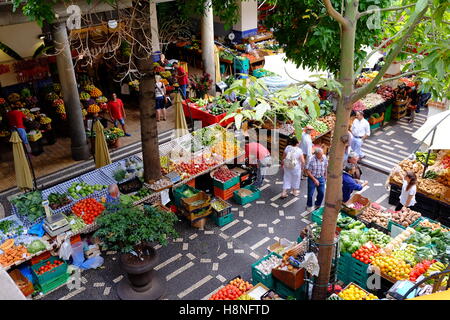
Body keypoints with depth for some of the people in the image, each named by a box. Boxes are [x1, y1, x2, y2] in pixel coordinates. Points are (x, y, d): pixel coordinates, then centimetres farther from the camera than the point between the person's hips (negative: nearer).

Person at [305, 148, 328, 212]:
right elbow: (307, 171, -19)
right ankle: (309, 206, 26)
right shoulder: (312, 160, -23)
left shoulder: (324, 158, -7)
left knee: (321, 193, 7)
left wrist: (325, 175, 16)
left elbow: (326, 166, 12)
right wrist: (314, 180, -18)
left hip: (321, 178, 4)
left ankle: (317, 205, 30)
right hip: (312, 178, -4)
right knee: (310, 193, 3)